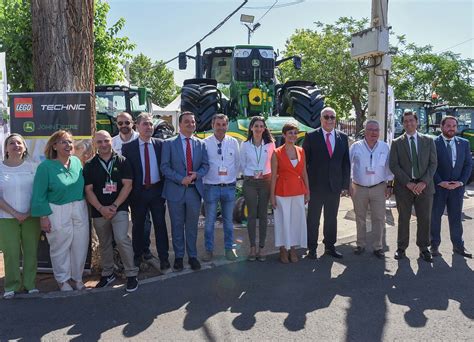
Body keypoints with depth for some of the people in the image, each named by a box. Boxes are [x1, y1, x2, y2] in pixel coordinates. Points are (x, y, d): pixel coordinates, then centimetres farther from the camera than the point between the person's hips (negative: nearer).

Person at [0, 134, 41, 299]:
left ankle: (30, 283, 17)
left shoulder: (31, 167, 3)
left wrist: (30, 212, -8)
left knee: (31, 251, 4)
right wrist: (14, 213, -9)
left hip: (31, 217, 1)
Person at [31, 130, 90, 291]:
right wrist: (43, 217, -10)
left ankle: (77, 277, 29)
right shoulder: (46, 166, -9)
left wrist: (84, 207, 10)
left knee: (80, 246, 10)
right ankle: (63, 280, 28)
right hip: (58, 213, -4)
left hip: (80, 210, 4)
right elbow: (39, 195, -8)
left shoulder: (77, 162, 3)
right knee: (61, 248, 9)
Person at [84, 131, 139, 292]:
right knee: (104, 244, 13)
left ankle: (131, 274, -5)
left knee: (122, 239, -17)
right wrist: (101, 208, -11)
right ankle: (107, 274, 30)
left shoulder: (122, 161, 0)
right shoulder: (89, 165, 4)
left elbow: (127, 185, -5)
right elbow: (88, 190, 1)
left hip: (119, 208, -3)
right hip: (99, 211, 3)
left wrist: (114, 206, -12)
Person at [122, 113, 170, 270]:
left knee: (160, 224, 6)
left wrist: (165, 187, -1)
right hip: (138, 192, 0)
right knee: (138, 225, 13)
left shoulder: (160, 144, 1)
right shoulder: (128, 147, -4)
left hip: (157, 191, 1)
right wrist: (128, 191, -7)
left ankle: (163, 257, 17)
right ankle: (138, 256, 29)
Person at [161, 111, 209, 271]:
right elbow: (165, 167, -7)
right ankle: (179, 256, 23)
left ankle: (192, 256, 25)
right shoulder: (169, 143, -1)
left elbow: (205, 165, 7)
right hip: (176, 190, -2)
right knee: (177, 226, 9)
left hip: (195, 190, 2)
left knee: (192, 226, 12)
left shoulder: (201, 144, 7)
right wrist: (181, 179, -17)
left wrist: (196, 175, -13)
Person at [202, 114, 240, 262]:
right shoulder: (205, 143, -6)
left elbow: (237, 163, 11)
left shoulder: (233, 142, 2)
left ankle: (229, 248, 27)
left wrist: (233, 178, 8)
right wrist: (204, 180, -2)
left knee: (228, 220, 13)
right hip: (211, 187, -2)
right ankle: (209, 250, 20)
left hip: (229, 187, 2)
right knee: (209, 221, 6)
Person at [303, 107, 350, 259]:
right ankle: (312, 248, 20)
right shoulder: (311, 136, -5)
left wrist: (345, 184, 3)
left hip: (335, 186, 3)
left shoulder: (343, 137, 6)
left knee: (332, 218, 14)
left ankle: (330, 246, 28)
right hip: (316, 185, -3)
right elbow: (304, 161, -4)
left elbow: (346, 163, 8)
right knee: (313, 219, 7)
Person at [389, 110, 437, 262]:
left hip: (424, 186, 1)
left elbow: (433, 163, 3)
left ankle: (424, 249, 20)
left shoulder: (428, 141, 8)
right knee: (403, 219, 6)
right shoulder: (396, 143, 4)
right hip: (403, 187, -1)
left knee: (425, 219, 6)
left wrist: (424, 182, -10)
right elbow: (394, 165, -3)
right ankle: (401, 248, 18)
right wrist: (408, 182, -13)